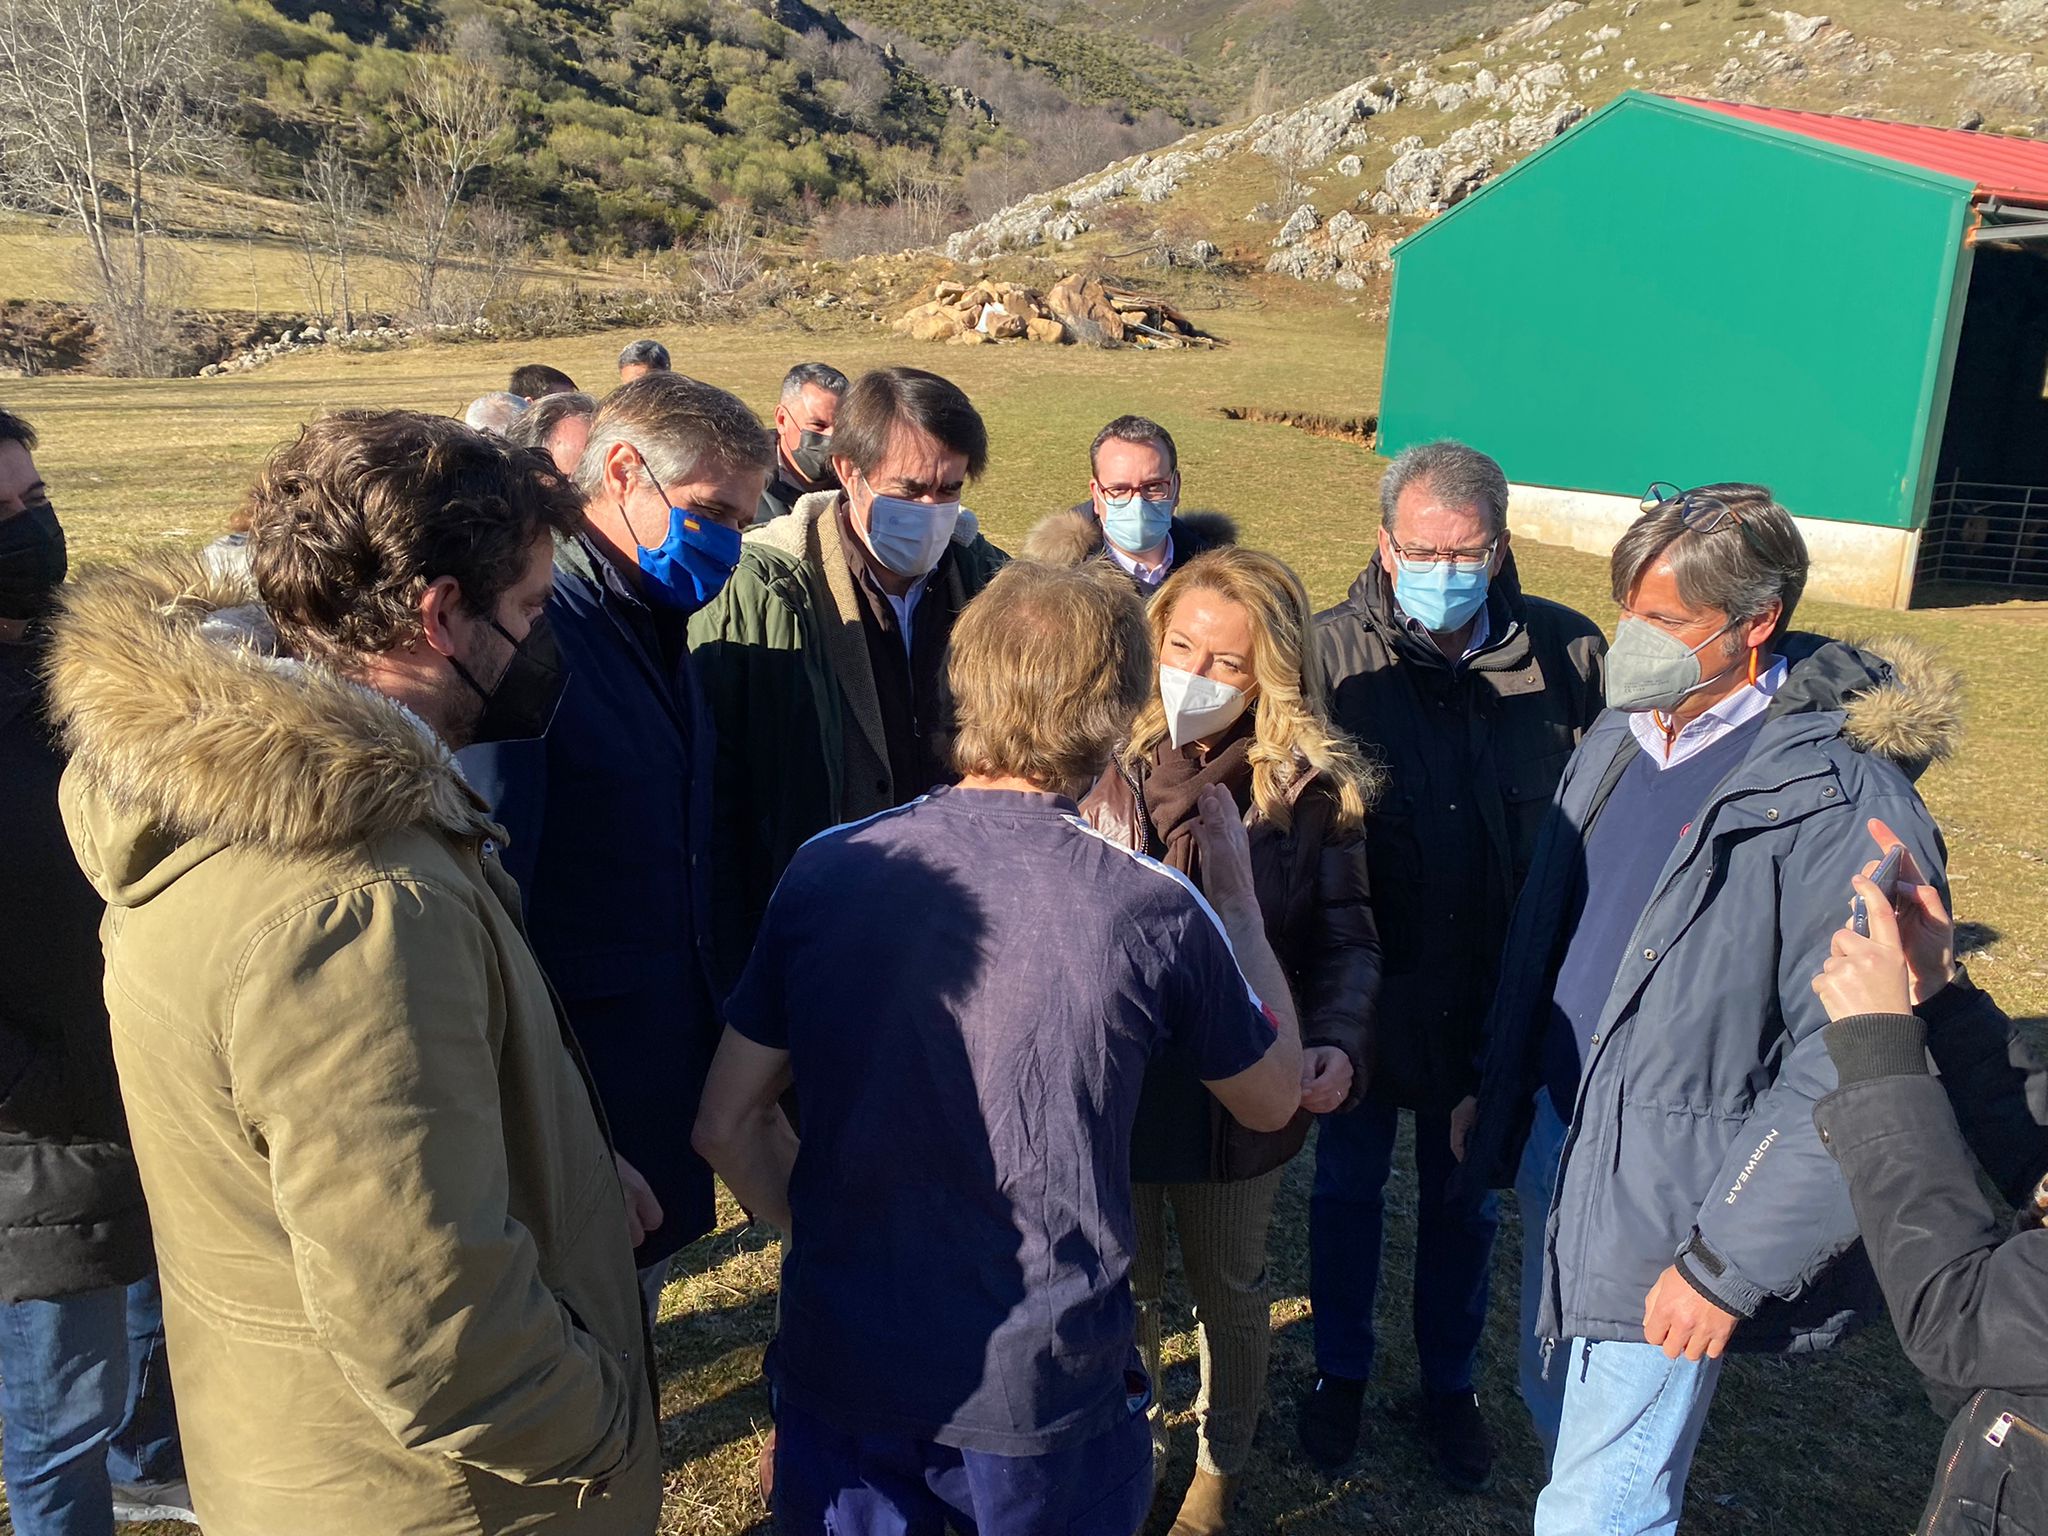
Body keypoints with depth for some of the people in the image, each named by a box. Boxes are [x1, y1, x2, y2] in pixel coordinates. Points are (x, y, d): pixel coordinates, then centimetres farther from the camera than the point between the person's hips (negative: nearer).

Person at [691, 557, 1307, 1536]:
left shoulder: (824, 872, -11)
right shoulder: (1156, 913, -18)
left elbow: (728, 1127, -2)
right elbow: (1275, 1097, 2)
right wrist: (1237, 897, 11)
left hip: (839, 1370, 2)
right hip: (1046, 1386, -1)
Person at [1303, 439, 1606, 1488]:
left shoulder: (1569, 653, -9)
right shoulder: (1332, 652, -14)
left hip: (1501, 994, 1)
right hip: (1367, 986, -1)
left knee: (1465, 1196, 20)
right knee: (1349, 1183, 19)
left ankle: (1450, 1384, 44)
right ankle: (1341, 1371, 43)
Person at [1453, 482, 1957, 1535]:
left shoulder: (1843, 803, -22)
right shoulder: (1619, 739, 3)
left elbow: (1849, 1068, -22)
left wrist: (1730, 1260, -19)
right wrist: (1496, 1092, 16)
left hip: (1670, 1215, -7)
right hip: (1563, 1163, 7)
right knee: (1561, 1420, 25)